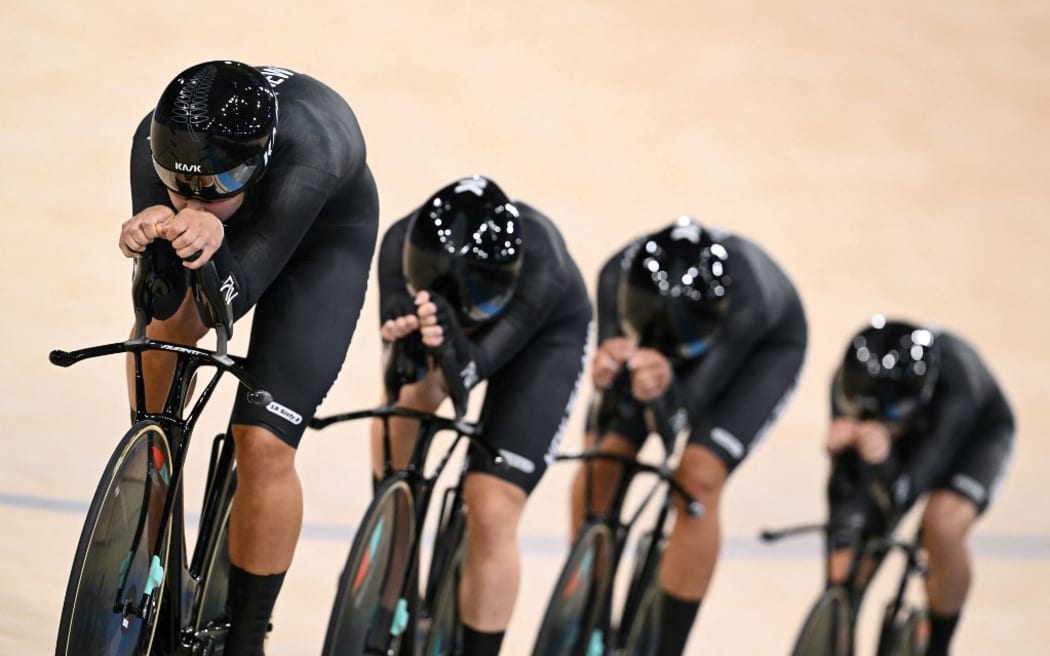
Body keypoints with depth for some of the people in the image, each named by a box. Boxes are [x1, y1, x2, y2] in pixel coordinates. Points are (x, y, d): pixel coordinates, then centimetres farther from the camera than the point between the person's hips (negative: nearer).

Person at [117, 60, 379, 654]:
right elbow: (165, 307, -31)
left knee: (264, 443, -13)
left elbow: (235, 293, -41)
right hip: (237, 218, 5)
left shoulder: (308, 148, -45)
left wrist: (213, 232, -60)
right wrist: (156, 235, -51)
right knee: (167, 320, -22)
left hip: (324, 238, -5)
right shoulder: (158, 141, -35)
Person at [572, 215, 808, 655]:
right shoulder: (618, 277, -36)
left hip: (765, 344, -3)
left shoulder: (744, 301, -43)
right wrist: (609, 376, -59)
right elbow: (616, 404, -35)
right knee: (598, 463, -11)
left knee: (698, 478, -23)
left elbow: (690, 400, -43)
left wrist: (663, 391, -66)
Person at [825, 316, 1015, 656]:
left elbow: (902, 494, -48)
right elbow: (846, 481, -24)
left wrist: (881, 463, -67)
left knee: (942, 524, -33)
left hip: (976, 436, -3)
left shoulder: (955, 384, -43)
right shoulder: (850, 383, -33)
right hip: (906, 436, 3)